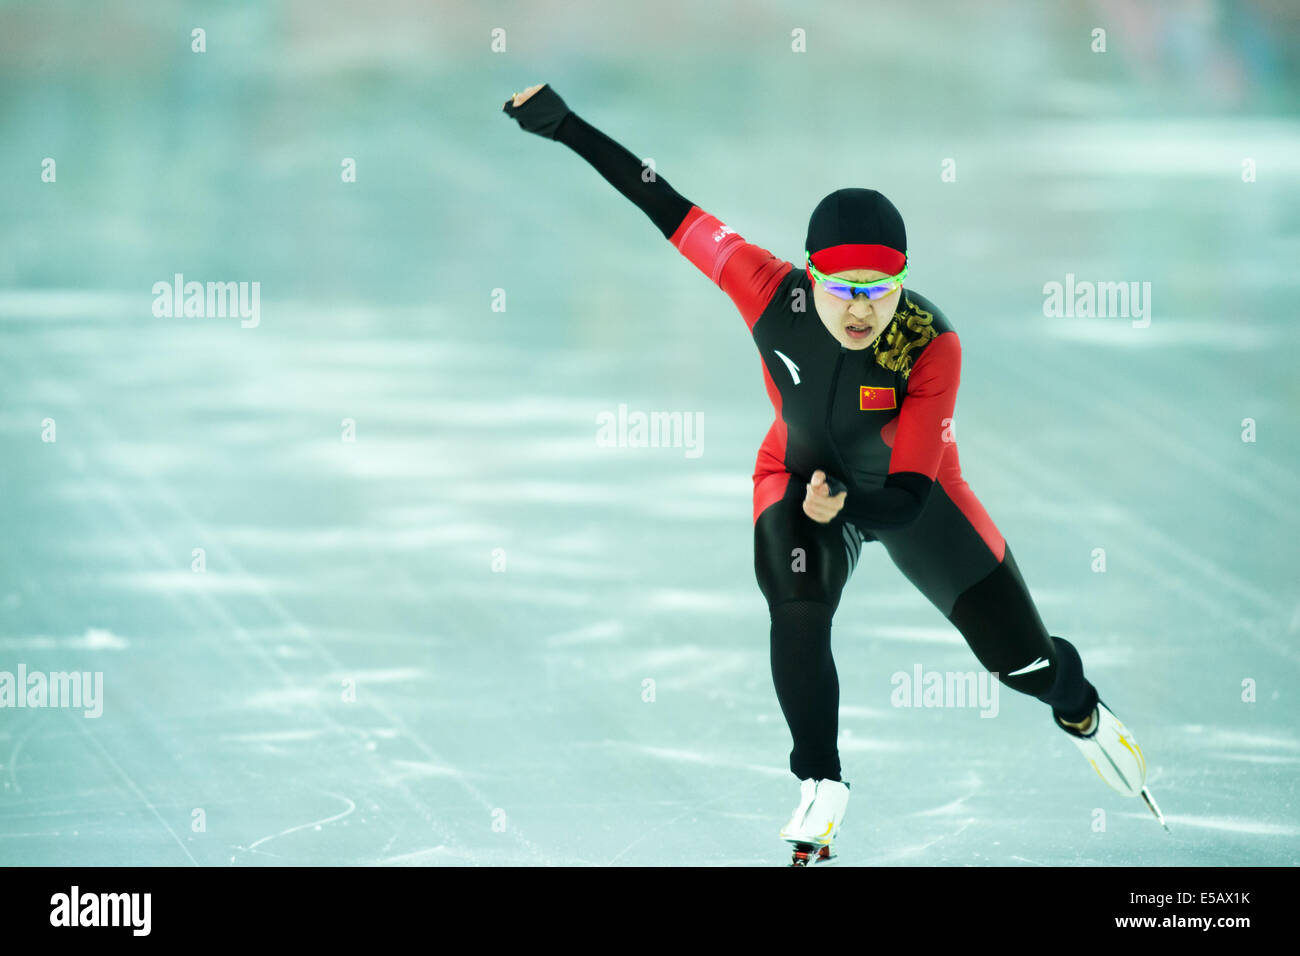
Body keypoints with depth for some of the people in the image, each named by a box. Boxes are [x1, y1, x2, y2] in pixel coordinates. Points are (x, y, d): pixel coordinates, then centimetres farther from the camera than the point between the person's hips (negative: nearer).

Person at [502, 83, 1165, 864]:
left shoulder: (932, 346, -37)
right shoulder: (772, 292, -32)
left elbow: (911, 494, -34)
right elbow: (669, 209, -25)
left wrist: (844, 508, -54)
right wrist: (562, 124, -23)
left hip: (910, 494, -1)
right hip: (803, 471, 1)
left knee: (1023, 659, 5)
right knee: (797, 612, -28)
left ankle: (1083, 715, 43)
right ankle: (822, 787, -7)